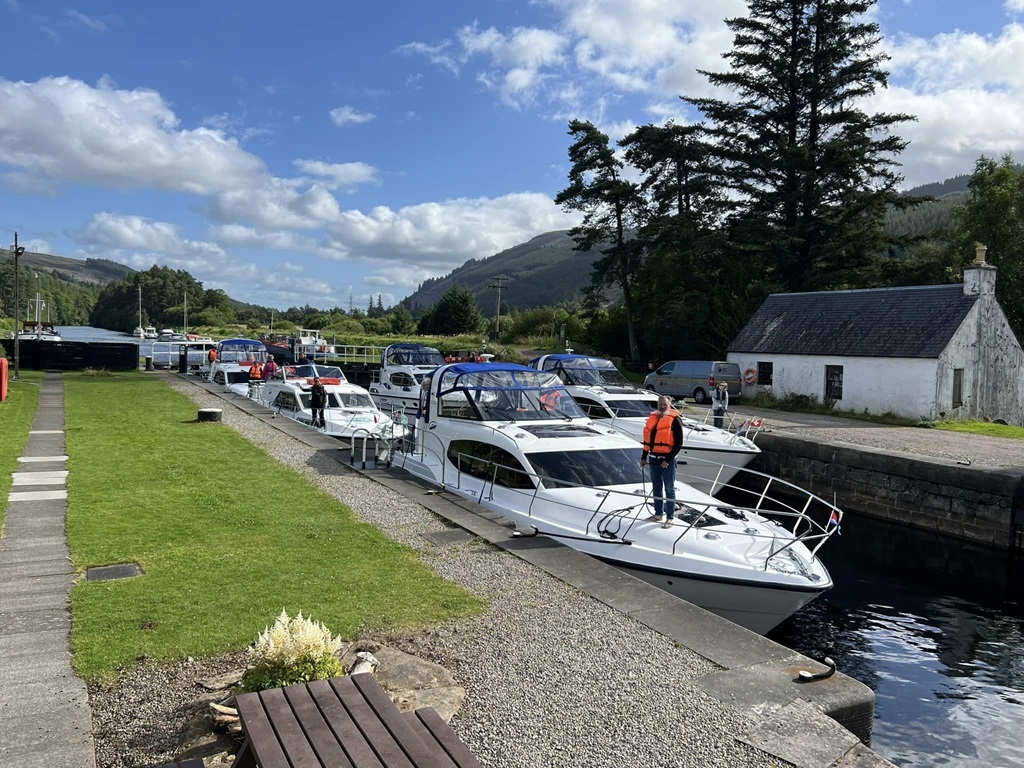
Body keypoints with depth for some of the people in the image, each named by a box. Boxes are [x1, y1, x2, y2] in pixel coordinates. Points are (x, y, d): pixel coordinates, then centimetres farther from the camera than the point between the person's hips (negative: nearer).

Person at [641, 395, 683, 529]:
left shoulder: (675, 420, -10)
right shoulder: (653, 418, 9)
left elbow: (678, 444, -12)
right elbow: (647, 439, 17)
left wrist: (668, 460, -15)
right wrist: (644, 457, 14)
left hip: (667, 460, -6)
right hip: (654, 459, 6)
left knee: (669, 490, 3)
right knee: (656, 488, 16)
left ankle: (670, 517, 11)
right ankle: (658, 514, 29)